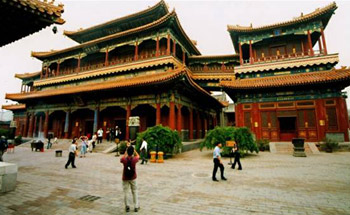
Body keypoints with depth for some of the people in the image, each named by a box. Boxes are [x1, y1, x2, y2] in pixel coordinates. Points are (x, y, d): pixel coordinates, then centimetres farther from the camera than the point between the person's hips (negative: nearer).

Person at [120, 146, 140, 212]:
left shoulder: (124, 159, -16)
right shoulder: (134, 159, -16)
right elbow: (138, 156, 7)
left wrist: (126, 151, 8)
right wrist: (133, 150, 6)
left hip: (125, 178, 0)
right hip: (133, 178, 0)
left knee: (125, 192, 12)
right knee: (134, 192, 13)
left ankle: (127, 206, 18)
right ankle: (136, 207, 19)